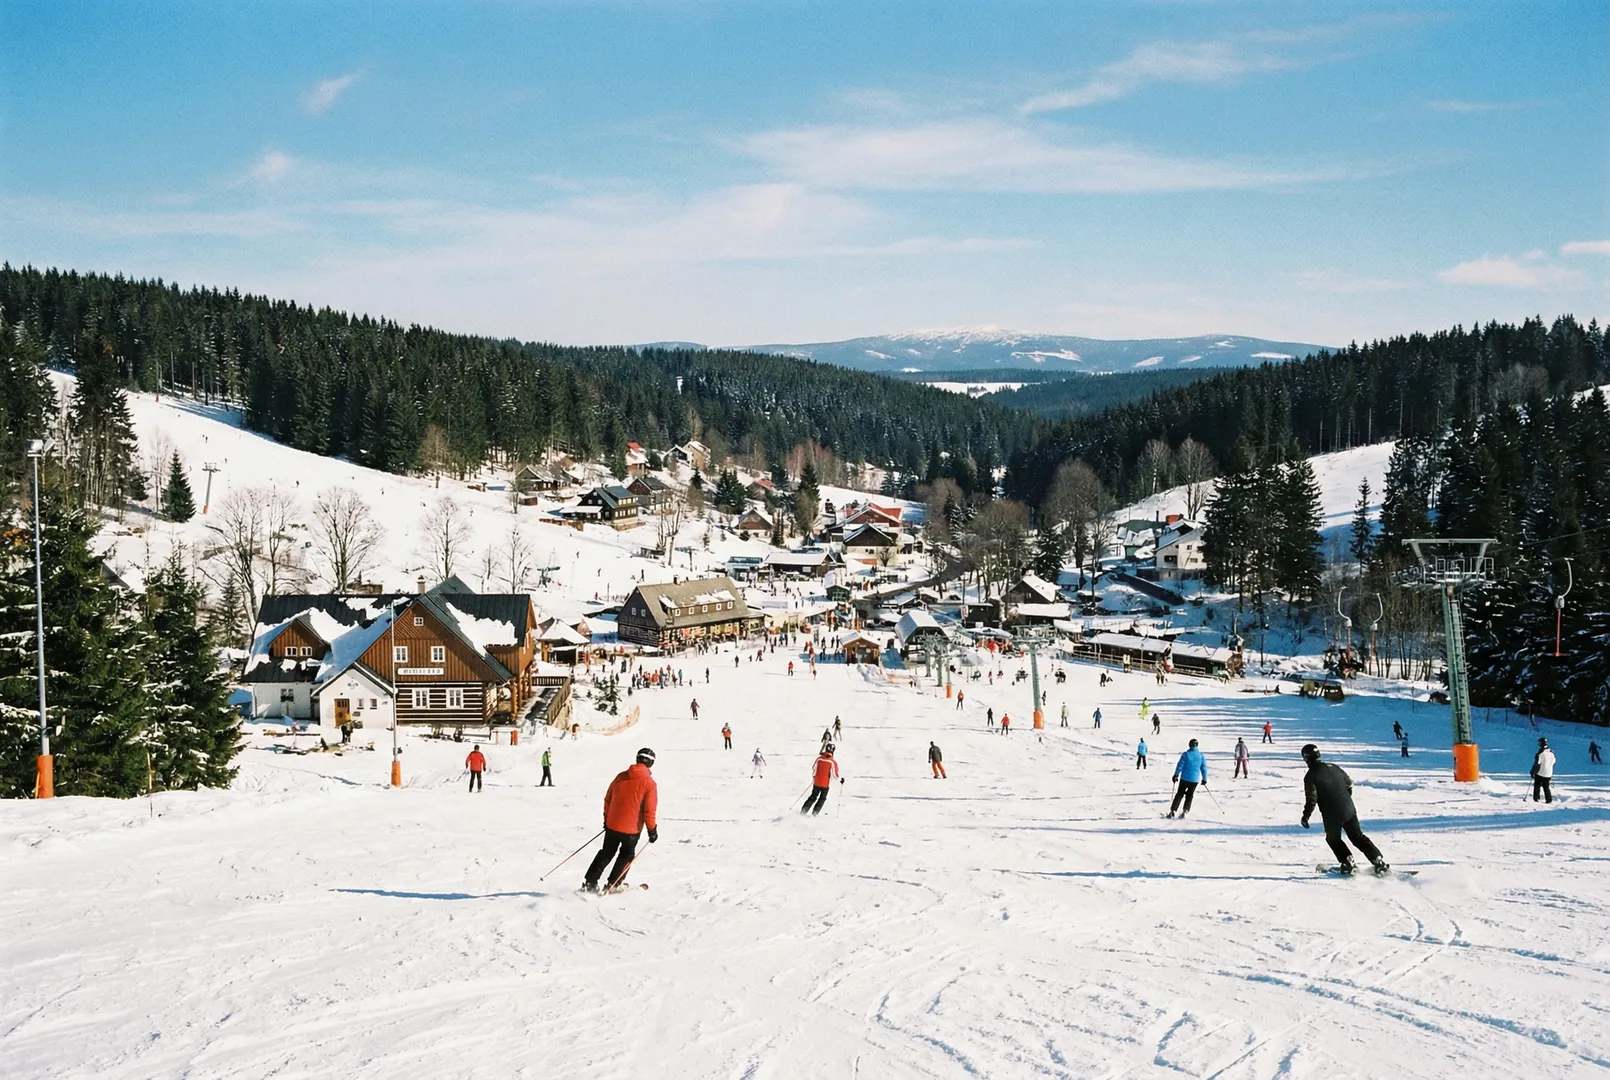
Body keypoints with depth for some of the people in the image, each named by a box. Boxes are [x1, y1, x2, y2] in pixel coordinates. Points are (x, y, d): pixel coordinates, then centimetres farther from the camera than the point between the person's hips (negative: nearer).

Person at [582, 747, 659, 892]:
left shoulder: (621, 777, 2)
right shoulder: (649, 783, -13)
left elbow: (608, 799, 10)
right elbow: (649, 810, -15)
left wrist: (606, 819, 22)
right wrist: (652, 830, -5)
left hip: (612, 825, 4)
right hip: (631, 829, -4)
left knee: (606, 853, 20)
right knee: (626, 855, 20)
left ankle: (589, 883, 16)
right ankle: (613, 884, 19)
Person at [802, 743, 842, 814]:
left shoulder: (819, 758, -5)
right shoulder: (833, 762, -16)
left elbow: (813, 768, 7)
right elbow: (835, 774, -14)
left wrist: (813, 776, 26)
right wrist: (840, 779, 5)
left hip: (816, 783, 3)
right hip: (825, 784, -3)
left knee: (813, 797, 19)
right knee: (822, 799, 17)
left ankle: (803, 811, 13)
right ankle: (814, 813, 10)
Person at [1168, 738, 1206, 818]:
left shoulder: (1186, 754, -9)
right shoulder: (1201, 755, 0)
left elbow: (1180, 766, -8)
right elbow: (1204, 768, 4)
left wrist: (1176, 776, 2)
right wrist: (1204, 779, 14)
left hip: (1184, 779, -2)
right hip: (1195, 780, 2)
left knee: (1179, 794, 11)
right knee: (1189, 795, 17)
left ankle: (1172, 811, 5)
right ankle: (1185, 811, 2)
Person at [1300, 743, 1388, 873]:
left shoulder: (1310, 776, -10)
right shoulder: (1333, 767, 9)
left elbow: (1311, 799, -15)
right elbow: (1349, 783, 20)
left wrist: (1305, 816, -3)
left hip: (1332, 816, -5)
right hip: (1349, 810, 5)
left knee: (1333, 839, 22)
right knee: (1358, 837, 15)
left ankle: (1348, 863, 11)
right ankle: (1379, 862, 5)